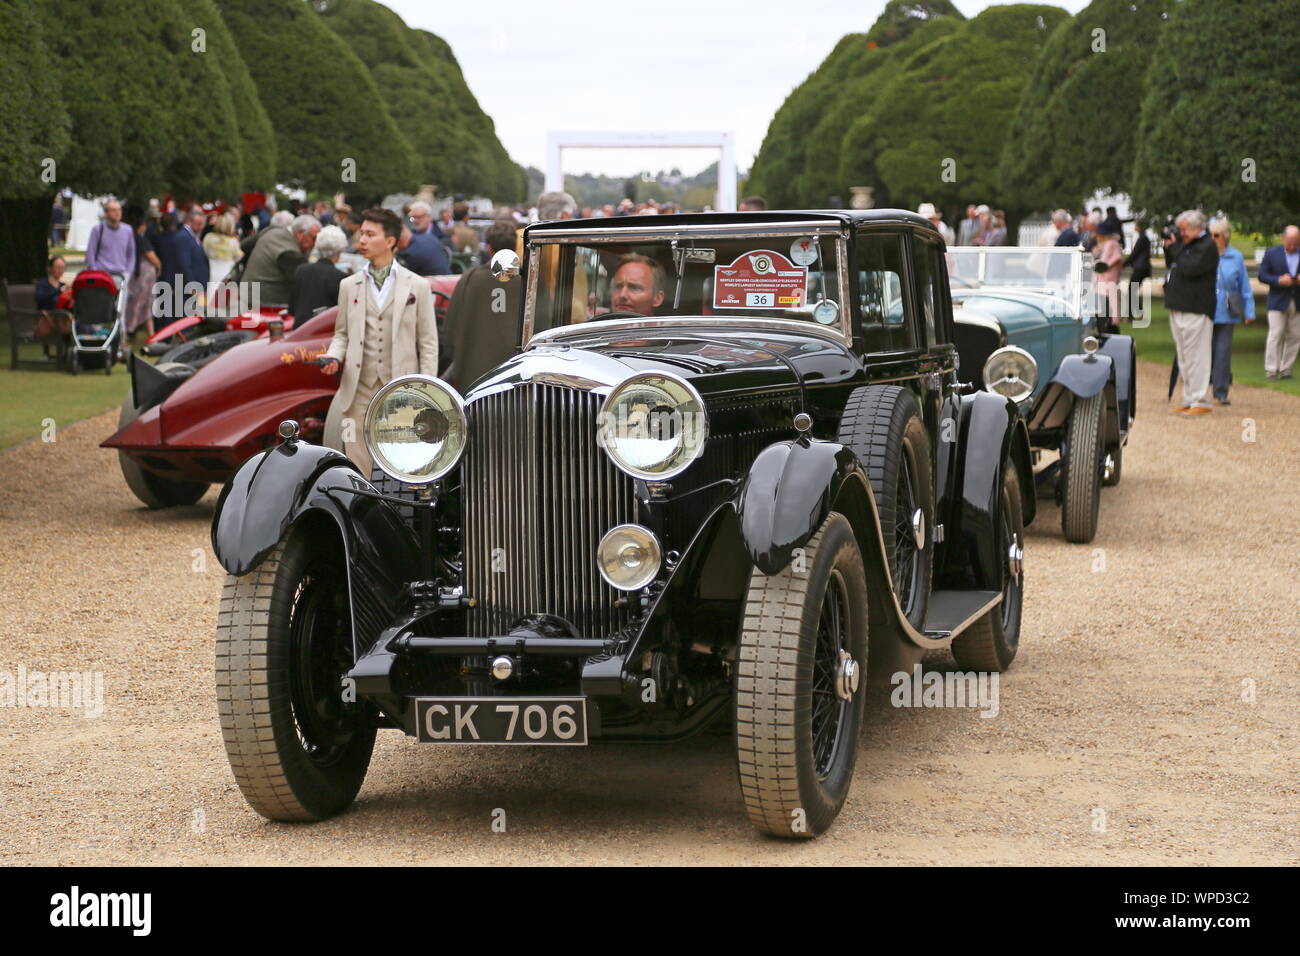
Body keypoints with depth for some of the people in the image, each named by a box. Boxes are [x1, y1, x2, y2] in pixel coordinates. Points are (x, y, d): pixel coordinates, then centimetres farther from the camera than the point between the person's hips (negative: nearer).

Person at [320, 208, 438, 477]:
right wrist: (333, 357, -4)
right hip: (359, 389, 2)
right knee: (356, 465, -1)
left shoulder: (418, 286, 5)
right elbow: (342, 333, 18)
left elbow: (428, 342, 4)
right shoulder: (349, 285, 13)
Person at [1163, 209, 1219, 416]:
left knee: (1196, 357, -9)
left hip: (1195, 310, -10)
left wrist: (1174, 249, -10)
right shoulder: (1184, 244, 19)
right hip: (1178, 308, 10)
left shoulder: (1207, 246, -10)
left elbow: (1189, 269, -21)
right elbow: (1172, 265, 25)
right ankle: (1189, 399, 18)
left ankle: (1200, 401, -8)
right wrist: (1168, 247, 10)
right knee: (1183, 358, 12)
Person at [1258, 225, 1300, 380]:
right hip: (1278, 302, -2)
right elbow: (1262, 275, -1)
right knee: (1275, 335, -7)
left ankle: (1285, 369, 12)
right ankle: (1271, 369, -4)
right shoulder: (1272, 254, 3)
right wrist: (1279, 280, -17)